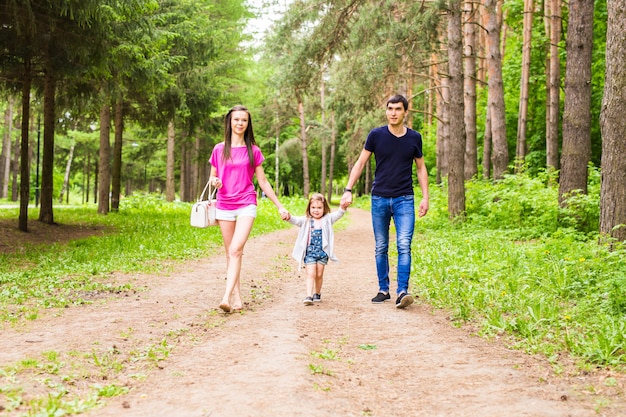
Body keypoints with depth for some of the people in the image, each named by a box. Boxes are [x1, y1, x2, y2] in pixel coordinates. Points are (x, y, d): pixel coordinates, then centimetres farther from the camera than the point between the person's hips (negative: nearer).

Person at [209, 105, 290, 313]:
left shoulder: (253, 151, 4)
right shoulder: (219, 149, 6)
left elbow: (263, 182, 8)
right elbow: (212, 178, 14)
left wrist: (280, 206, 7)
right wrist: (215, 181, -11)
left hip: (246, 204, -2)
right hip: (224, 206, 2)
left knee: (236, 250, -17)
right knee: (231, 253, 5)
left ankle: (227, 297, -24)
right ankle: (237, 297, 9)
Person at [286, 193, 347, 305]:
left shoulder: (327, 220, 4)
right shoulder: (306, 220, 1)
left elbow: (337, 215, -8)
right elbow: (296, 220, -14)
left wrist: (343, 207, -29)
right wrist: (289, 217, -36)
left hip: (323, 252, 2)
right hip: (310, 252, -1)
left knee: (319, 274, 10)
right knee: (310, 274, -9)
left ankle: (317, 294, 28)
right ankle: (309, 296, -14)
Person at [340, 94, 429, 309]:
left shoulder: (414, 138, 3)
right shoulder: (376, 135, -1)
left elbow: (421, 168, 12)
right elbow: (360, 164, 4)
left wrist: (425, 197, 5)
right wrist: (348, 190, -3)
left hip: (404, 200, 0)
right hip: (379, 199, 0)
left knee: (404, 245, -12)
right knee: (381, 248, 7)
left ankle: (402, 292, -14)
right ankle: (383, 290, 16)